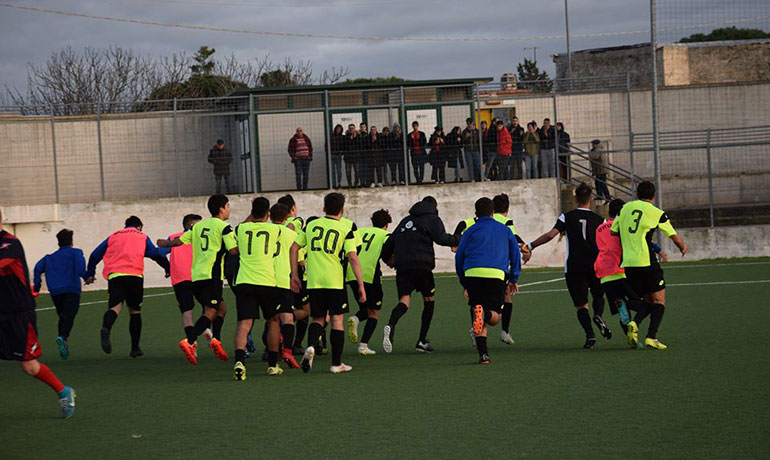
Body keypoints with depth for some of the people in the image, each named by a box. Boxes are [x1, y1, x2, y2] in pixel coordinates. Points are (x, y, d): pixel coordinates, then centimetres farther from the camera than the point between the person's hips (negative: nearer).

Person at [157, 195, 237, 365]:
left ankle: (216, 340, 5)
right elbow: (233, 250, -11)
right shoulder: (223, 227, -2)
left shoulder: (198, 226, 17)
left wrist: (165, 244, 35)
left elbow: (179, 241, 16)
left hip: (196, 275, 8)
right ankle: (189, 341, -30)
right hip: (212, 275, -8)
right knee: (211, 312, -14)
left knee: (220, 307, 20)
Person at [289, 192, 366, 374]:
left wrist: (294, 275, 13)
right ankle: (336, 363, 9)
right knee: (337, 319, 7)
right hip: (335, 281, -3)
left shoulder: (311, 224, 9)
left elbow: (294, 247, 7)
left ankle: (311, 346, -14)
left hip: (314, 282, 3)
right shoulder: (346, 228, -2)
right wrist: (361, 285, -8)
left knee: (318, 318, 14)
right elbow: (353, 258, -10)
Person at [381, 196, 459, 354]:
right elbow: (441, 238, -9)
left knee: (404, 300, -3)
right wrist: (458, 240, 5)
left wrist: (387, 258, 42)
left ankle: (391, 326, -35)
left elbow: (390, 242, 26)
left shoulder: (406, 220, 25)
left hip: (402, 266, 4)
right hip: (421, 265, -4)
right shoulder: (432, 219, 7)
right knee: (429, 300, 12)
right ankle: (422, 341, 9)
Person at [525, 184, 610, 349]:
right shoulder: (599, 219, 6)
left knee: (581, 305, 5)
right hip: (595, 266, 1)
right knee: (599, 296, 23)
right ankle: (598, 316, -9)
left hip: (573, 268, -1)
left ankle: (590, 334, -16)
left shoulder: (567, 217, 1)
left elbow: (551, 234, -9)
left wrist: (530, 246, -2)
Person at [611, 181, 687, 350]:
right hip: (647, 261, -5)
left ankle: (635, 324, -11)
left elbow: (613, 231, 17)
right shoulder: (657, 213, 0)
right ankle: (651, 337, -13)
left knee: (648, 300, 16)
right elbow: (675, 237, 3)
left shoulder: (625, 208, 11)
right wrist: (683, 247, 25)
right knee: (659, 301, 4)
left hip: (628, 263, 5)